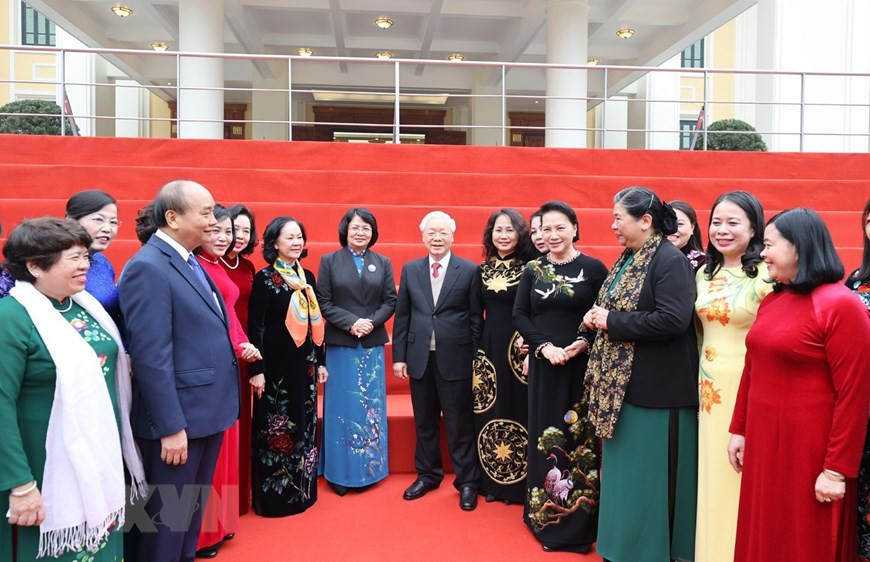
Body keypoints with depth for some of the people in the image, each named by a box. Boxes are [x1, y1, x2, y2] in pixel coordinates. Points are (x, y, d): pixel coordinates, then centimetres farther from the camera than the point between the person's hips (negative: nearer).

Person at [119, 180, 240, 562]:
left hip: (208, 412, 9)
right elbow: (151, 357, -22)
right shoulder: (147, 268, -18)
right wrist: (171, 427, -22)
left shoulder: (192, 262, 10)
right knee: (168, 515, 9)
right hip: (178, 418, -9)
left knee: (193, 509, 23)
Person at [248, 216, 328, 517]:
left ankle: (301, 491, 28)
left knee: (304, 426, 13)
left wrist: (320, 362, 12)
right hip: (276, 365, -6)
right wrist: (257, 369, -15)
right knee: (276, 428, 3)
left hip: (305, 363, 6)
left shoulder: (307, 277, 9)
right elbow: (255, 326, -11)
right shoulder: (264, 278, -8)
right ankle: (274, 495, 18)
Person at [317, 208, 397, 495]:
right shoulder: (329, 261, 2)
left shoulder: (383, 263, 7)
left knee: (371, 407, 7)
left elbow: (390, 301, 3)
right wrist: (351, 323, -16)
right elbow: (324, 302, -4)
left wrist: (371, 322, -13)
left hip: (372, 344, 2)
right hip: (340, 344, -2)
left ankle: (367, 469, 20)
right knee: (342, 407, 4)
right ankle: (340, 472, 16)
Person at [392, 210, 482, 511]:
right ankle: (427, 475, 33)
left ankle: (467, 482, 22)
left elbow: (475, 318, -3)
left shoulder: (469, 270, -3)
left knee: (460, 423, 6)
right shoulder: (410, 269, 6)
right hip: (419, 358, 3)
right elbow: (402, 315, 7)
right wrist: (399, 356, 3)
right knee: (424, 422, 16)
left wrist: (477, 359, -5)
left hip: (455, 359, -3)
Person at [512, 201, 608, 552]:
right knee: (544, 437, 9)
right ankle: (544, 515, 25)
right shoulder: (533, 270, 6)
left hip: (582, 364, -2)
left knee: (580, 437, 4)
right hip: (543, 364, 3)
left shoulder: (593, 268, -3)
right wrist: (544, 346, -11)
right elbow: (519, 315, 2)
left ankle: (579, 519, 20)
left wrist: (582, 343, -19)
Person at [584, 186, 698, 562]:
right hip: (621, 383, 9)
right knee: (622, 472, 18)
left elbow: (673, 320, -26)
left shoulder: (670, 260, -15)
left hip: (656, 388, -9)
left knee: (649, 478, 4)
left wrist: (612, 321, -20)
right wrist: (598, 317, -2)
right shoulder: (627, 259, 11)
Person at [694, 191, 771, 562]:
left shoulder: (767, 276, -13)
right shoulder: (704, 273, 8)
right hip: (710, 386, 6)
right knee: (712, 477, 16)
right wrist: (702, 378, 15)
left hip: (750, 387, -6)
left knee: (743, 479, 5)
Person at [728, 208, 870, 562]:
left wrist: (837, 469, -16)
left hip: (807, 449, -6)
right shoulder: (771, 301, 8)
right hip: (762, 441, 7)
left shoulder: (840, 305, -15)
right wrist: (738, 429, 12)